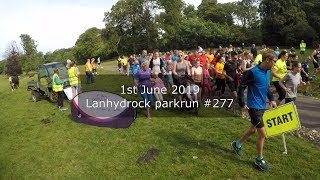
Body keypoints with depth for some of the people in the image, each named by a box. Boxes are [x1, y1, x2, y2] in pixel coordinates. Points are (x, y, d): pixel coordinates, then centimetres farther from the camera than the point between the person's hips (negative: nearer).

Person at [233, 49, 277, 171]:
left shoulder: (267, 71, 6)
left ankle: (237, 144, 40)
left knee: (253, 129, 20)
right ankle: (259, 159, 17)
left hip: (262, 106, 9)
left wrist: (271, 99, 9)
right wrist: (242, 104, -15)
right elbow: (241, 87, -16)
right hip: (254, 107, -9)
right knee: (262, 133, -2)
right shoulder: (253, 72, -20)